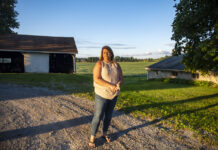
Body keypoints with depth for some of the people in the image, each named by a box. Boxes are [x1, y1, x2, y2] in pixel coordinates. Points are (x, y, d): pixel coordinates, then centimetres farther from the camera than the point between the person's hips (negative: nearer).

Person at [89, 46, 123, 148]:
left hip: (114, 95, 5)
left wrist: (118, 84, -23)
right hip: (102, 95, -4)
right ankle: (92, 137, 18)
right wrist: (110, 86, -29)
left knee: (108, 116, 16)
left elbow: (121, 78, 0)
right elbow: (96, 79, -22)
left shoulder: (116, 65, 2)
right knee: (98, 116, -1)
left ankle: (104, 133, 36)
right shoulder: (99, 64, -12)